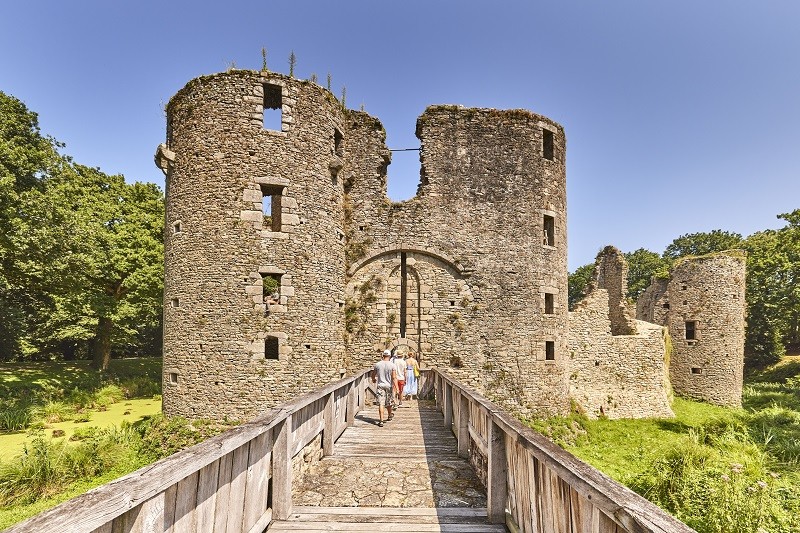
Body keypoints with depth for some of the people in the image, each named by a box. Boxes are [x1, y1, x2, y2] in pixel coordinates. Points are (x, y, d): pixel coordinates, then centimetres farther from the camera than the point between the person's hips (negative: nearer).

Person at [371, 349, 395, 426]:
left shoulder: (378, 364, -3)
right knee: (388, 402, 18)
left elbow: (373, 375, 10)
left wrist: (373, 380, 32)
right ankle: (390, 415, 40)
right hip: (389, 385, 0)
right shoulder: (392, 365, -8)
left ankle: (381, 421, -10)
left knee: (381, 403, -3)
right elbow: (394, 377, -11)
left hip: (380, 385, 0)